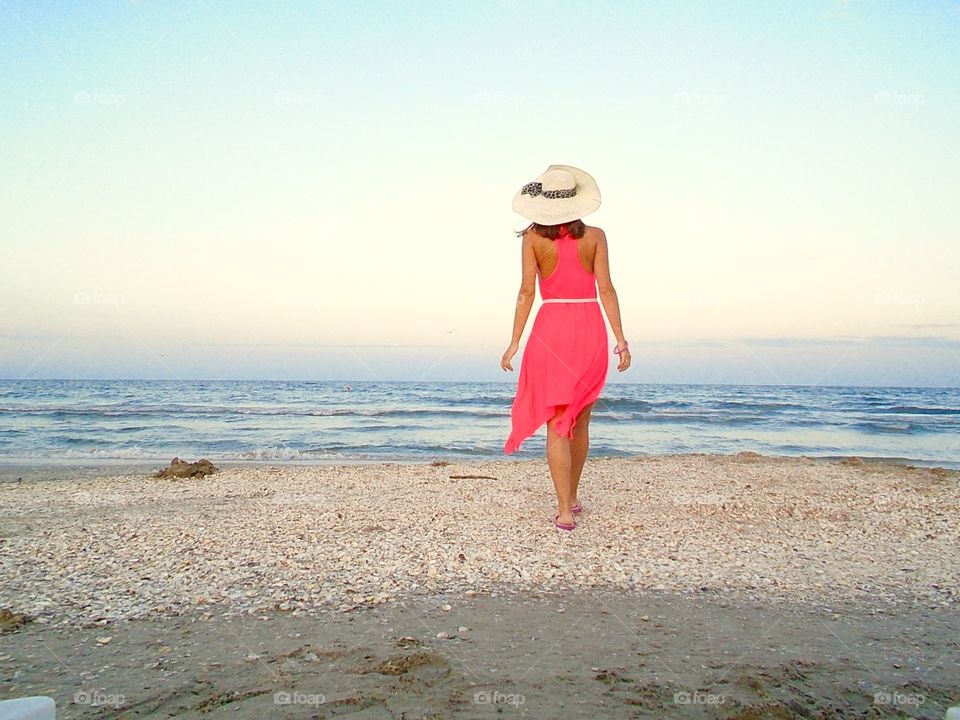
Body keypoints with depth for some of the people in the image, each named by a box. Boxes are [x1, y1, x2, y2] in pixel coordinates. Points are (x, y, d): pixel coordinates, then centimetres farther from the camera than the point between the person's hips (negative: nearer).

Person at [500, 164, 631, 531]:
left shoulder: (533, 237, -2)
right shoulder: (595, 236, 1)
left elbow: (527, 291, -6)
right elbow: (606, 289, -4)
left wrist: (514, 342, -2)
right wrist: (620, 339, -1)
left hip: (551, 330, -2)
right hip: (591, 330, 2)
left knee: (557, 425, 2)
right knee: (580, 421, 17)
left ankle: (565, 511, -3)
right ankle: (572, 497, 32)